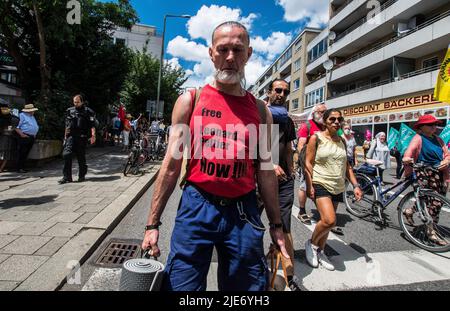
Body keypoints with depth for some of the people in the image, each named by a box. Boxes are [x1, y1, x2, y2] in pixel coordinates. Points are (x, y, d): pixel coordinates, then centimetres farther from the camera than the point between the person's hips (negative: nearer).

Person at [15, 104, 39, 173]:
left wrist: (34, 135, 18)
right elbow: (16, 127, -13)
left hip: (32, 138, 8)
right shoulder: (22, 115, -5)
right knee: (21, 153, -5)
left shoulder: (32, 116, 22)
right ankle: (19, 168, -1)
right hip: (24, 137, -8)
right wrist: (21, 134, -20)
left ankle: (23, 167, 18)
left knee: (26, 154, 12)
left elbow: (36, 127, 30)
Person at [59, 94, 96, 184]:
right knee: (66, 154, -9)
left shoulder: (88, 111, 2)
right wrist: (65, 136, 19)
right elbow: (67, 125, 21)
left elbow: (92, 125, -6)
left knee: (81, 157, 4)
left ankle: (82, 176, 18)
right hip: (71, 136, 3)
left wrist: (93, 135, -18)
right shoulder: (70, 111, 15)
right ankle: (67, 177, -3)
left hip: (82, 137, -3)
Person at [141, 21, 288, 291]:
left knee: (248, 285, 17)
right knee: (181, 285, 9)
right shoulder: (190, 100, -1)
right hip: (197, 208, -1)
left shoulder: (260, 110, 5)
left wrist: (276, 224, 10)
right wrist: (153, 223, -2)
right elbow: (172, 165, -1)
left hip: (244, 212, 2)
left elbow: (265, 170, 8)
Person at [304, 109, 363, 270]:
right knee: (329, 220, -20)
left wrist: (355, 185, 7)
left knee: (327, 221, 10)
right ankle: (311, 244, 6)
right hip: (321, 184, -6)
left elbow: (347, 166, 16)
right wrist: (309, 186, -15)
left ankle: (320, 251, 30)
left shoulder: (341, 141, 12)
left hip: (338, 187, 6)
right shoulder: (316, 138, -4)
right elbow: (308, 163, -7)